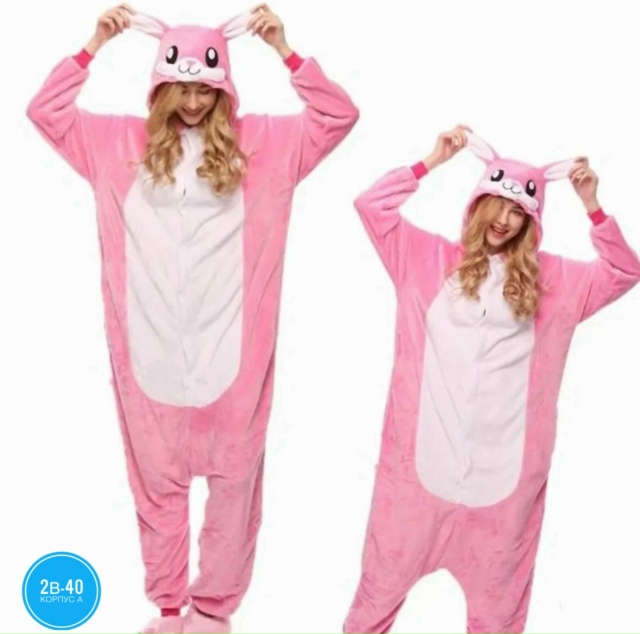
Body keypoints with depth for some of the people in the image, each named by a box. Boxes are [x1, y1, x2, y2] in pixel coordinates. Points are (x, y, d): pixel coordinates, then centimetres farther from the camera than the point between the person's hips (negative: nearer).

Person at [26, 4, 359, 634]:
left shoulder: (258, 142, 3)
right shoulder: (122, 142, 6)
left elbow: (339, 116, 0)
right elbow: (45, 111, 9)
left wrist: (285, 52, -9)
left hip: (230, 347, -1)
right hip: (149, 350, 1)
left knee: (233, 478, 7)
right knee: (156, 480, 11)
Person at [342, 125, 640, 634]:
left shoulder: (549, 278, 7)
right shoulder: (431, 259, 3)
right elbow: (372, 205, 0)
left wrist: (593, 207, -4)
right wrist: (432, 163, -4)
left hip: (504, 455, 1)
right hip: (425, 446, -1)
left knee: (497, 571, 16)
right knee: (393, 556, 12)